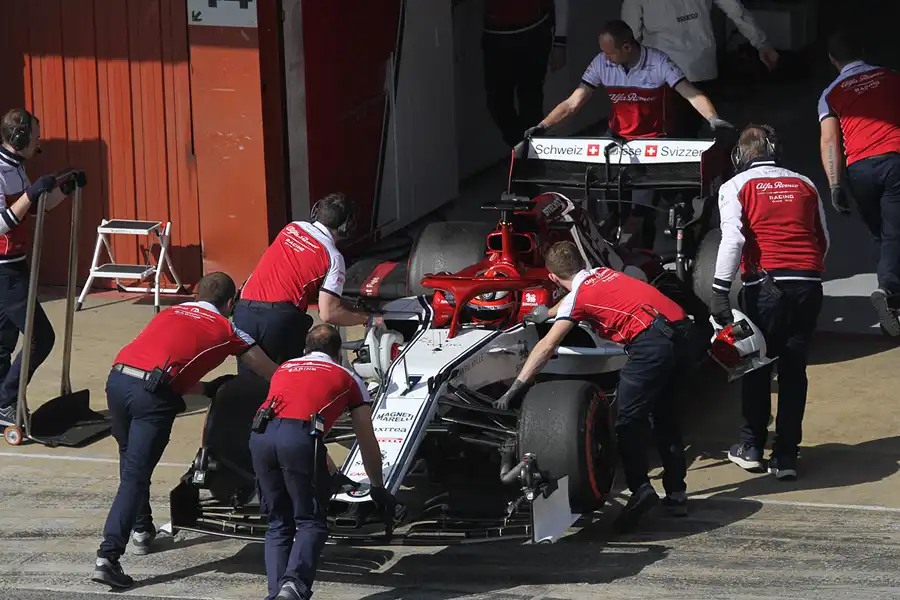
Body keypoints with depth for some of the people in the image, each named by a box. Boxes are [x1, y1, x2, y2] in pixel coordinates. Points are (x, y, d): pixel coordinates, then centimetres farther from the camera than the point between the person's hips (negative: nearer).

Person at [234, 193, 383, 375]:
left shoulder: (291, 228, 17)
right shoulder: (333, 257, 3)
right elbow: (328, 314, -3)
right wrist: (369, 319, 11)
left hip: (244, 312, 4)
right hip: (281, 318, -4)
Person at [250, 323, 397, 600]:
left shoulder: (284, 368, 36)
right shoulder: (349, 379, 26)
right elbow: (367, 442, 30)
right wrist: (377, 487, 46)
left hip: (261, 435, 4)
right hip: (300, 438, -3)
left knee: (278, 523, 18)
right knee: (311, 522, 9)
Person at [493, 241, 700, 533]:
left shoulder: (577, 296, 7)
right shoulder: (603, 273, 28)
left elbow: (546, 347, 3)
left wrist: (516, 388, 7)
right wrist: (548, 313, 67)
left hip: (652, 341, -8)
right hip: (685, 331, 8)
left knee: (628, 419, -4)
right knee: (664, 412, 20)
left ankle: (640, 487, -22)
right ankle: (676, 492, 18)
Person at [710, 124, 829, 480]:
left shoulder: (736, 187, 5)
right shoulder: (804, 185, 16)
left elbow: (732, 239, -8)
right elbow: (823, 240, 18)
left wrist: (720, 291, -9)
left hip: (767, 283, -3)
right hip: (809, 284, 3)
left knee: (756, 366, 12)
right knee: (794, 369, 8)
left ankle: (752, 446, 16)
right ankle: (786, 455, 7)